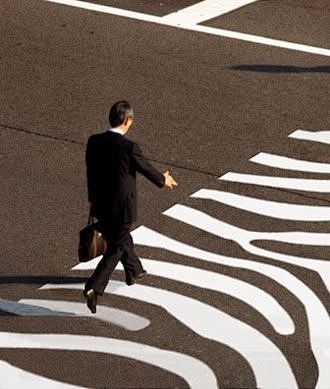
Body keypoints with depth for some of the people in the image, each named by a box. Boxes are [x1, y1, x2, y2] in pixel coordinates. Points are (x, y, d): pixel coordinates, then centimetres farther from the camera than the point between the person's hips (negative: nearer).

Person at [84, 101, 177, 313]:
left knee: (122, 238, 28)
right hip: (121, 208, -7)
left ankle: (134, 271, 51)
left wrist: (93, 199, 20)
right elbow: (147, 168, -7)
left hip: (101, 206, 7)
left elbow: (90, 173, 6)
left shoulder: (94, 142, -6)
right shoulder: (129, 147, -23)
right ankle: (94, 288, -6)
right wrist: (163, 180, 14)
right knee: (115, 249, 5)